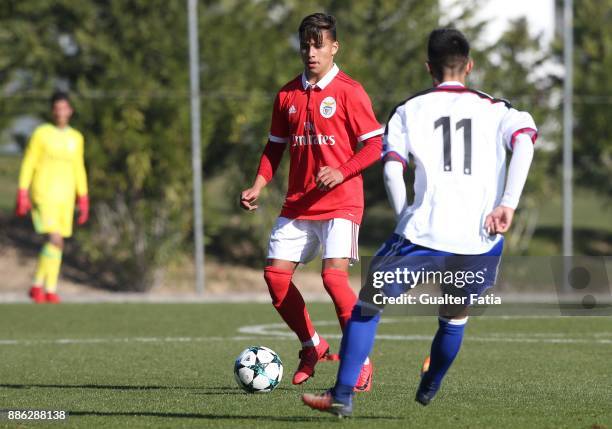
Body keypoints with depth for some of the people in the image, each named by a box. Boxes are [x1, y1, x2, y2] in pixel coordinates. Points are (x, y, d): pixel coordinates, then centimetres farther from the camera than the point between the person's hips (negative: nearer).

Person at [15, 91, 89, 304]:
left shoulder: (76, 138, 10)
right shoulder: (41, 134, -5)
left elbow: (78, 170, 16)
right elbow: (28, 165, -4)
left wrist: (83, 201, 12)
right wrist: (22, 196, -10)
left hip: (65, 197, 5)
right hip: (43, 193, -5)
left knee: (56, 242, 5)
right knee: (55, 240, -17)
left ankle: (50, 289, 12)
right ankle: (38, 285, -6)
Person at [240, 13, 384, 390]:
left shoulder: (349, 92, -6)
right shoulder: (288, 95, 11)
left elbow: (375, 145, -7)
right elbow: (276, 146, 19)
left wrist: (342, 172, -21)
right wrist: (258, 187, 5)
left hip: (340, 203, -6)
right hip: (298, 204, 6)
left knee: (334, 275, -19)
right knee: (275, 274, -2)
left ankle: (361, 363, -6)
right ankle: (312, 346, 19)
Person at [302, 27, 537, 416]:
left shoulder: (410, 111, 13)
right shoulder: (495, 110, 15)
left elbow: (392, 169, -3)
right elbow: (525, 140, -7)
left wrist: (406, 220, 5)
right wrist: (508, 204, -9)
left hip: (424, 231, -2)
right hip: (480, 239, 2)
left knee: (368, 305, 11)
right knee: (456, 317, 28)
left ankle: (342, 395, 4)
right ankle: (428, 392, 40)